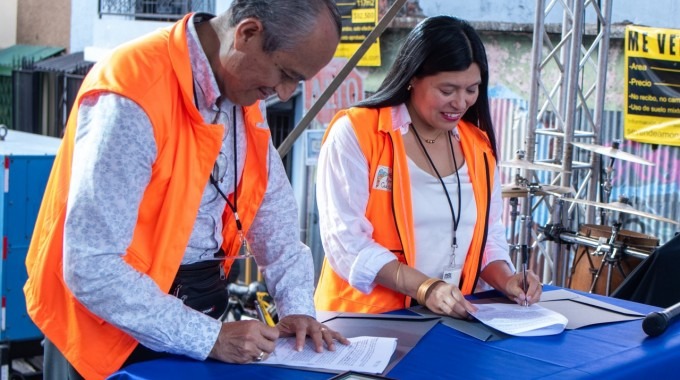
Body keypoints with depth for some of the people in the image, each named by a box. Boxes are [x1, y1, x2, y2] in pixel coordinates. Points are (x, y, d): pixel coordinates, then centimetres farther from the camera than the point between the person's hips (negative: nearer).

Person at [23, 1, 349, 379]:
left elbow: (272, 201, 9)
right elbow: (91, 268, -28)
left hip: (199, 305, 7)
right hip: (115, 329, -7)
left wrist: (297, 305, -3)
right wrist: (209, 339, -24)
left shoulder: (244, 88, -3)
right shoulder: (134, 96, -27)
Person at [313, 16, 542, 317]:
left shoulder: (478, 144, 10)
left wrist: (505, 279, -4)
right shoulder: (355, 133, -7)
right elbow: (346, 240, -13)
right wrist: (424, 287, -22)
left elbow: (488, 236, 15)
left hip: (452, 319, 4)